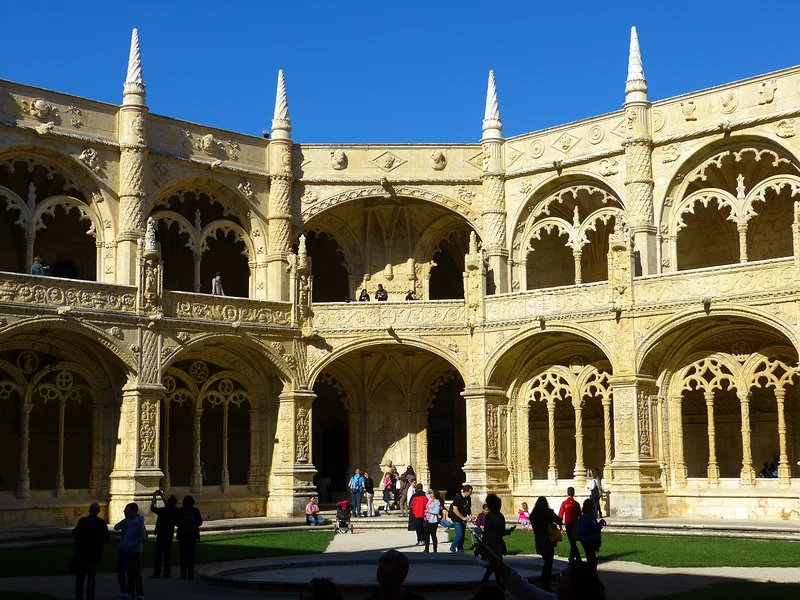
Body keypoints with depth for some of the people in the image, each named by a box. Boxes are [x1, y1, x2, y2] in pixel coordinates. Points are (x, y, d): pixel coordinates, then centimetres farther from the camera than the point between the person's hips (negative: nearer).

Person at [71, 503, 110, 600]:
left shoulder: (82, 521, -11)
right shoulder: (102, 523, -8)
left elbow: (74, 533, -6)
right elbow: (106, 537, -1)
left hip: (82, 553, 0)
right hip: (95, 554, 0)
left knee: (80, 576, 11)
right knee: (91, 577, 8)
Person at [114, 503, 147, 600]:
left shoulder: (139, 522, -13)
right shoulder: (126, 521, 4)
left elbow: (143, 537, -15)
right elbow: (116, 528, -2)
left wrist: (132, 545, -17)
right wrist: (123, 522, -19)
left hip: (135, 551, -6)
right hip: (126, 551, 6)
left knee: (136, 573, -2)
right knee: (129, 573, 11)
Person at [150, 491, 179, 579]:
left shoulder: (163, 510, -19)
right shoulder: (175, 510, 0)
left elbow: (152, 508, -12)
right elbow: (167, 505, 18)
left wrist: (154, 498, 0)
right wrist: (162, 496, 25)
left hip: (161, 534, -6)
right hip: (169, 534, 6)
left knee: (158, 553, -2)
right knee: (167, 553, 10)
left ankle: (157, 573, -4)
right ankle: (167, 572, 11)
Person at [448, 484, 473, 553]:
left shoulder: (468, 498, 3)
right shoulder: (458, 497, -18)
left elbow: (469, 507, 17)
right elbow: (455, 510, -21)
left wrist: (470, 515, -1)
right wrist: (463, 518, -17)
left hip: (463, 519, 7)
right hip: (456, 519, -7)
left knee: (462, 535, 11)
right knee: (459, 535, -16)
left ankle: (460, 550, 23)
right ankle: (452, 550, -9)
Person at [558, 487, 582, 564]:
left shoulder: (564, 503, -7)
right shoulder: (576, 503, -2)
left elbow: (560, 515, -5)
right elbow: (580, 515, 3)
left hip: (568, 524, -3)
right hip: (575, 524, 3)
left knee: (572, 542, 0)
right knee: (573, 541, 14)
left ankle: (578, 558, -7)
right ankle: (572, 558, 15)